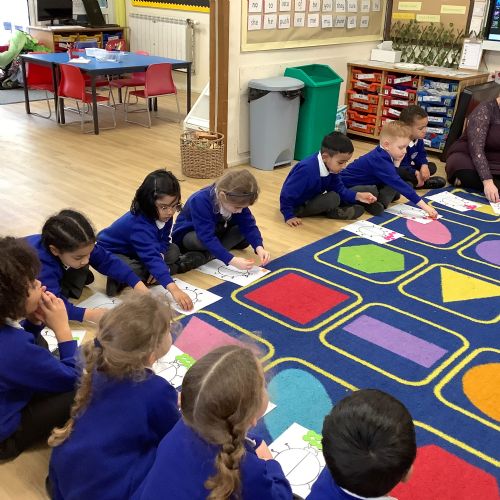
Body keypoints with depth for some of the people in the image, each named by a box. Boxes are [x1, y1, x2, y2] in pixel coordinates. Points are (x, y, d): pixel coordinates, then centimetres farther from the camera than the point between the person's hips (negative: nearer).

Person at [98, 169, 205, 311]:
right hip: (111, 253, -7)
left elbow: (163, 241, -6)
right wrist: (174, 289, -58)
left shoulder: (165, 215, -17)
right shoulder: (139, 224, -40)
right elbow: (151, 257, -48)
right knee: (133, 271, -37)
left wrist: (159, 260, -29)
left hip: (135, 251, 8)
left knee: (174, 250, -5)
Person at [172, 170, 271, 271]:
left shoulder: (237, 200, -20)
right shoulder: (200, 202, -37)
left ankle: (209, 255, -23)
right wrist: (231, 260, -49)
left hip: (217, 231, 6)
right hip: (190, 235, -5)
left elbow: (248, 224, -17)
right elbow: (207, 238, -41)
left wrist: (259, 247, -34)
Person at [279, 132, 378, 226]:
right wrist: (289, 216, -28)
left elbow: (339, 189, -2)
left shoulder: (331, 167, -9)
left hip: (312, 199, 9)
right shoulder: (307, 169, -34)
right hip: (297, 206, -9)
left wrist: (357, 196, -15)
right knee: (333, 198, -23)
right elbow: (287, 194, -30)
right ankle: (333, 212, 3)